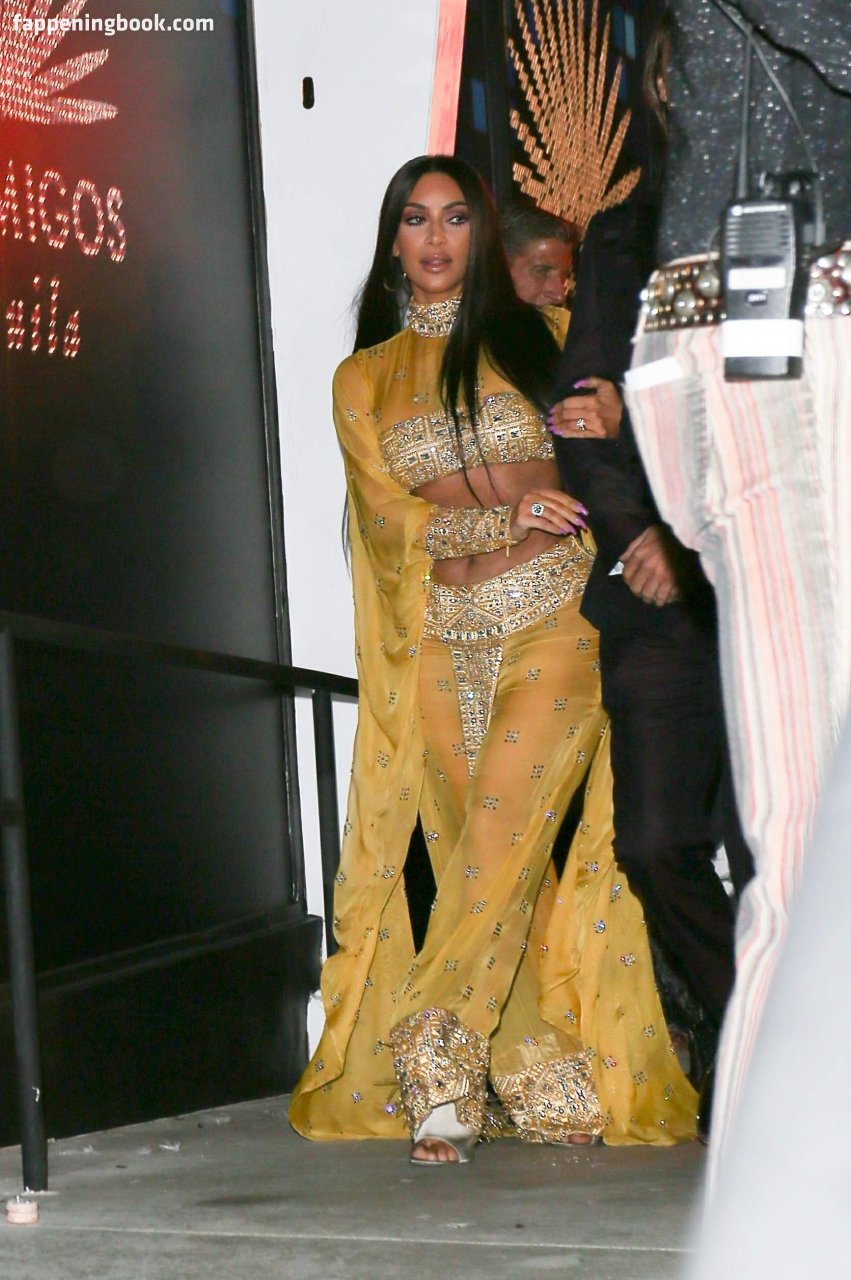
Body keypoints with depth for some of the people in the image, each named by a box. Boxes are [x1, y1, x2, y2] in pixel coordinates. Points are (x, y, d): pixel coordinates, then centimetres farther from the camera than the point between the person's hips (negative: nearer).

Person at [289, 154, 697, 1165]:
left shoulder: (538, 336, 10)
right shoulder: (363, 379, 14)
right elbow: (393, 518, 3)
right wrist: (504, 516, -14)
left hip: (554, 617, -2)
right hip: (444, 636, 2)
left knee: (500, 832, -19)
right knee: (487, 862, -2)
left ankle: (436, 1063, -16)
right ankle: (552, 1084, 3)